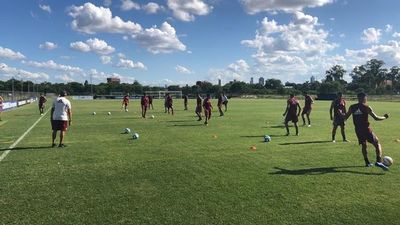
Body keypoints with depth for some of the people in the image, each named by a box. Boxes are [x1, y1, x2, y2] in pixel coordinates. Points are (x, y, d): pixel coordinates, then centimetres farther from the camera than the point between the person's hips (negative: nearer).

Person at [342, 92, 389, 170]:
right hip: (366, 129, -4)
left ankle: (367, 162, 23)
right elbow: (376, 118, -9)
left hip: (358, 130, 4)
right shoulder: (366, 107, -7)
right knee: (377, 144, 5)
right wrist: (384, 117, 8)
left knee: (363, 145, 19)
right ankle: (379, 161, -9)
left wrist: (341, 114, 29)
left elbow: (345, 117, 10)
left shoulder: (352, 107, 3)